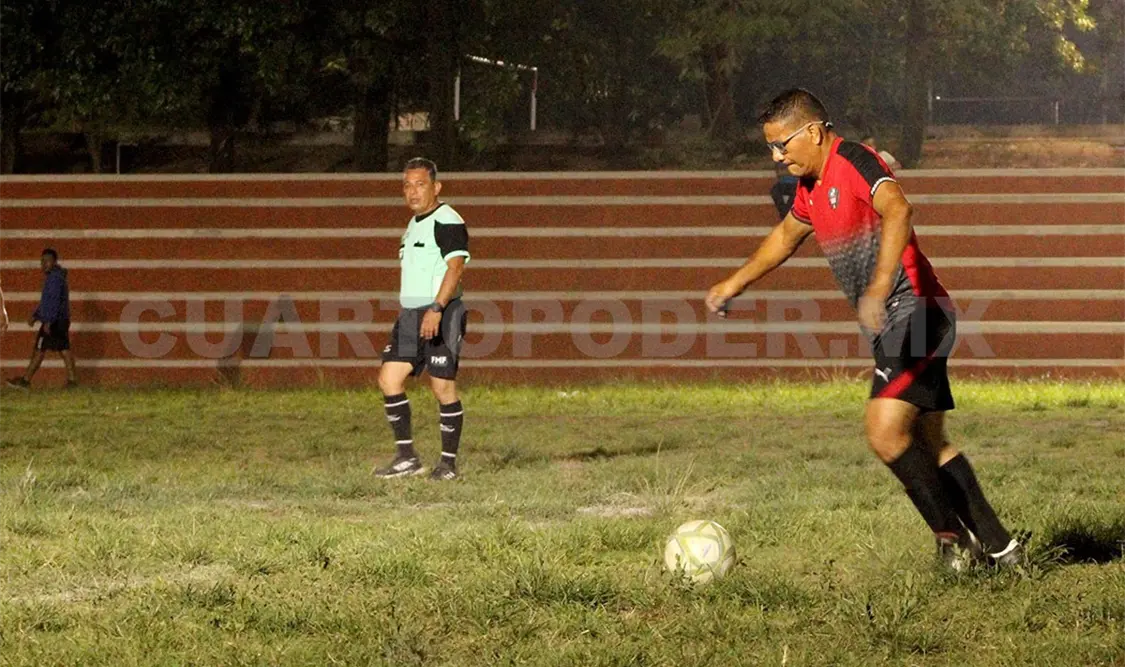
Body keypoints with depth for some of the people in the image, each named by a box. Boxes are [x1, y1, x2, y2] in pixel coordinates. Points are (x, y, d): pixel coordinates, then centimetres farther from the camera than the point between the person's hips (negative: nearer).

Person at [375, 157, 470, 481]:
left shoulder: (447, 221, -10)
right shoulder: (415, 224, 20)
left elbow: (455, 266, -21)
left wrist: (436, 309, -30)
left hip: (440, 316, -9)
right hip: (410, 314, 9)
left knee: (443, 386, -5)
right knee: (389, 378, -1)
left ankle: (449, 462, 5)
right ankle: (406, 457, 4)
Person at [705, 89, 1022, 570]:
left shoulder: (854, 163, -15)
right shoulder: (811, 186, 14)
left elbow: (897, 210, -34)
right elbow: (786, 235, 35)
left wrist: (880, 287, -45)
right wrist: (735, 283, 42)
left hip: (914, 311, -10)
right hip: (892, 328, 10)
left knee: (885, 431, -19)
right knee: (928, 443, 11)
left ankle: (952, 535, -6)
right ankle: (999, 547, 16)